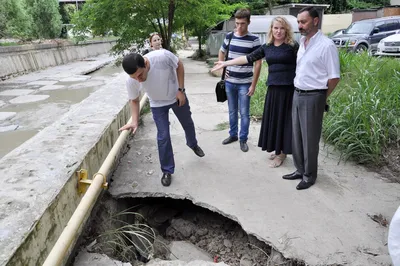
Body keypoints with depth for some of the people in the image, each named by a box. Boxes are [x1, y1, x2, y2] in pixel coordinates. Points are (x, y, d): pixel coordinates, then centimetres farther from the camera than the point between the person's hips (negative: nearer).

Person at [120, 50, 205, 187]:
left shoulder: (163, 56, -39)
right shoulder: (131, 81, -31)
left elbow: (179, 66, -17)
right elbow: (134, 100, -12)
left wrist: (181, 90, -18)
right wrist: (134, 121, -25)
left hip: (177, 96, 1)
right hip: (158, 104, 0)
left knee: (188, 123, 21)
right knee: (163, 137, -4)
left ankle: (193, 144, 55)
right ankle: (167, 171, 16)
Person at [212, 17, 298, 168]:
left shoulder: (292, 46, -4)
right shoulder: (267, 47, 9)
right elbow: (249, 58, 10)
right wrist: (226, 63, 7)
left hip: (289, 88, -5)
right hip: (273, 88, 5)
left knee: (285, 119, 1)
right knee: (273, 119, 9)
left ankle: (282, 153, 13)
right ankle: (278, 150, 23)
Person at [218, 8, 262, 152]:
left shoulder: (254, 40, -9)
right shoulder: (229, 37, 3)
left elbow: (258, 63, -8)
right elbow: (221, 53, 20)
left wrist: (253, 85, -11)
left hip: (245, 84, -3)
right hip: (229, 82, 4)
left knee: (244, 113, 4)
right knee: (232, 111, 15)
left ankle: (243, 139, 19)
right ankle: (233, 135, 31)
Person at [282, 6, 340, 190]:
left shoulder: (326, 45, -13)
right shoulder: (302, 42, 9)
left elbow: (334, 77, -11)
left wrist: (320, 98, -3)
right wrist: (298, 92, 12)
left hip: (312, 97, -7)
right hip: (297, 94, 7)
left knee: (310, 139, 3)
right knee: (297, 136, 14)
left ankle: (309, 175, 19)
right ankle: (300, 170, 29)